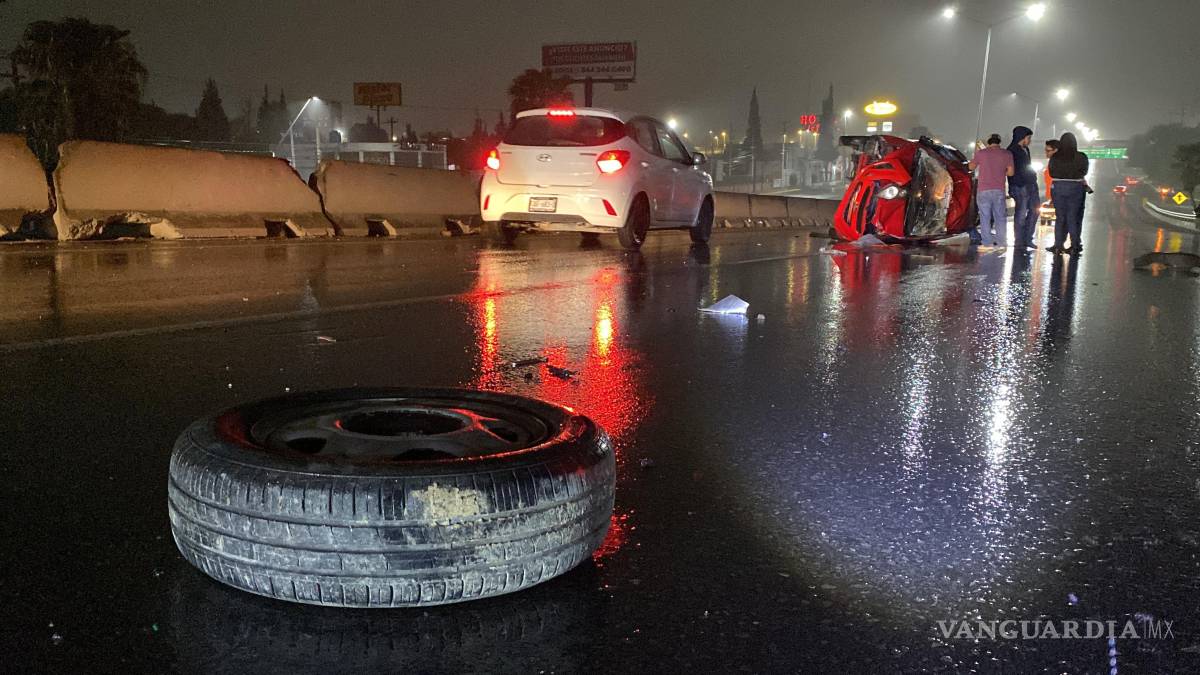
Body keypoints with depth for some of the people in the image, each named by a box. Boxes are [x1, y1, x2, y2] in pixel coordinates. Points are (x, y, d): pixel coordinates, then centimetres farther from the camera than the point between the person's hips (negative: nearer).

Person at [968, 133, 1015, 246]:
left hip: (984, 190, -1)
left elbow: (971, 167, 10)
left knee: (985, 217, 3)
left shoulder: (981, 153, -3)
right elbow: (1010, 172, 2)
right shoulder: (1007, 154, 1)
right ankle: (1001, 242, 9)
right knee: (1000, 217, 9)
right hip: (999, 190, 1)